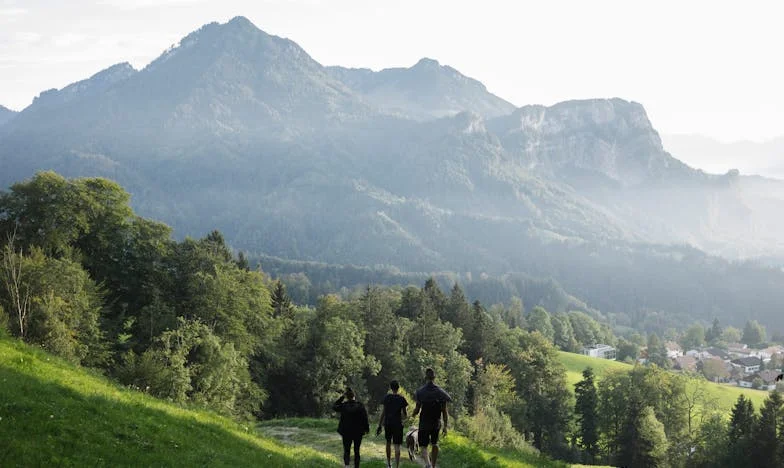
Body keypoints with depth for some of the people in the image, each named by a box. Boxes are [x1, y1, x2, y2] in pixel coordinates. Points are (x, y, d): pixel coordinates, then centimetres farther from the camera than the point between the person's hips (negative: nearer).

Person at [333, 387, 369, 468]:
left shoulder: (343, 406, -9)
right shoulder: (360, 406, -8)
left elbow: (334, 407, 11)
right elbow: (365, 418, -4)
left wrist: (341, 397, 7)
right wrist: (367, 428, 9)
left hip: (346, 432, 0)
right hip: (358, 432, 0)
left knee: (346, 450, 7)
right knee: (356, 451, 13)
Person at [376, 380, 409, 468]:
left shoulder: (386, 397, -2)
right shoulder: (401, 399, -6)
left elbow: (383, 412, -2)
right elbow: (404, 414, -4)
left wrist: (379, 426, 3)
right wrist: (403, 416, 21)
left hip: (388, 423, 2)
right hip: (398, 424, -2)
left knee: (388, 443, 21)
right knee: (397, 446, -1)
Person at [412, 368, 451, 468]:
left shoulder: (420, 391, -10)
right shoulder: (440, 391, -2)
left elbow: (417, 409, -7)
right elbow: (444, 411, -2)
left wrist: (414, 414, 16)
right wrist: (445, 426, 4)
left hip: (424, 423, -3)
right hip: (436, 423, 3)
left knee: (424, 446, -1)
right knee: (434, 444, 22)